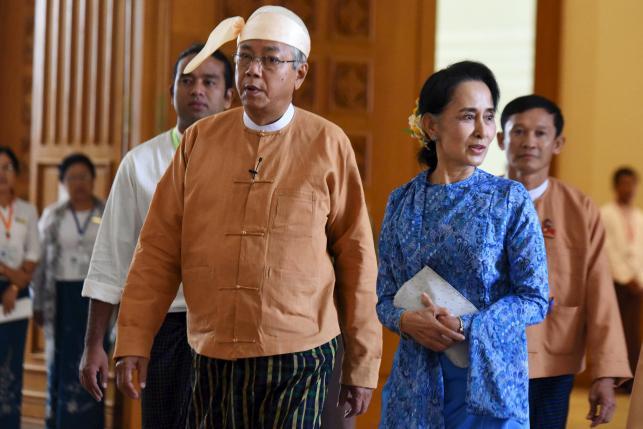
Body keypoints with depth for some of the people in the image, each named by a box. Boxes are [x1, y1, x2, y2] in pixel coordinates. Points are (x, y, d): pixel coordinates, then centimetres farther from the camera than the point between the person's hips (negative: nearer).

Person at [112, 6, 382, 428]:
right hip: (213, 358, 2)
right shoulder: (200, 140, 5)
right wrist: (134, 342, -2)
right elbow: (159, 249, 5)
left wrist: (362, 365, 1)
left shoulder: (328, 144, -1)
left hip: (298, 360, -2)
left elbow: (356, 258, 0)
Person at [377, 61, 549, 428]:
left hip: (488, 382, -2)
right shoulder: (403, 202, 3)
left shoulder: (511, 200, -5)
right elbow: (386, 295, 6)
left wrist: (465, 327, -18)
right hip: (417, 381, 2)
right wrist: (406, 320, -16)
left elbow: (535, 299, -6)